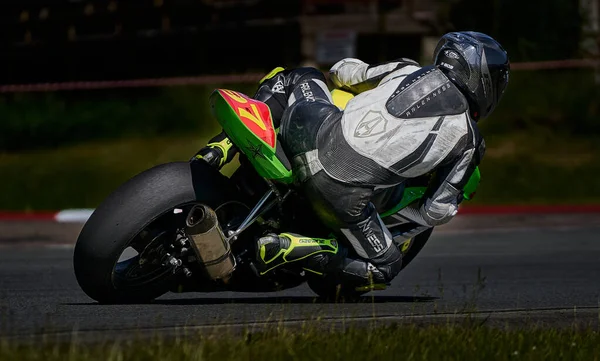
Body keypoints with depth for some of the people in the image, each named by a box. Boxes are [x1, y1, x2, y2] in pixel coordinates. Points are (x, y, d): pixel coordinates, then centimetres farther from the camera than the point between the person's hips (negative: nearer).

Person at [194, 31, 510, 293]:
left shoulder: (407, 70, 17)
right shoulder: (467, 140, 11)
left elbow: (343, 73, 25)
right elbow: (439, 210, 11)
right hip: (342, 192, -4)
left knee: (298, 77, 36)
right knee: (385, 268, 17)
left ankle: (223, 145, 16)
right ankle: (286, 249, -6)